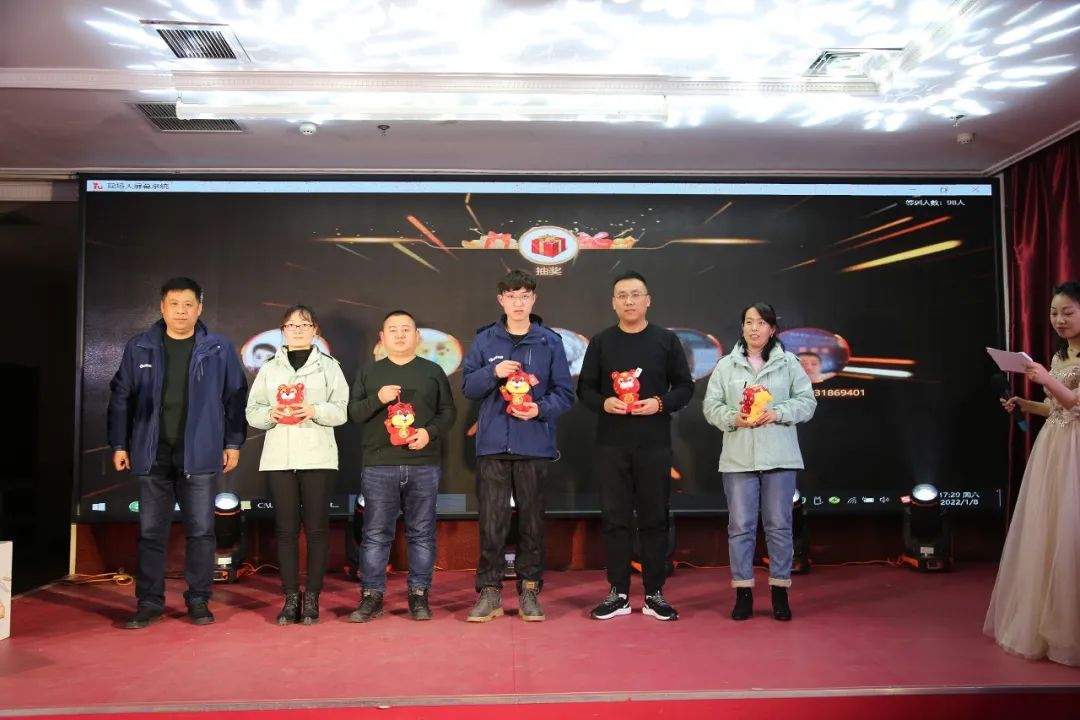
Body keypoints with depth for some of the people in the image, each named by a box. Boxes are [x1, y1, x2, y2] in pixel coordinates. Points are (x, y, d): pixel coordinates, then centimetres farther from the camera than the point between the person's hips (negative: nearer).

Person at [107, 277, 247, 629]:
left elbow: (235, 398, 2)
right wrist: (119, 444, 5)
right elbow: (121, 398, 8)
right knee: (151, 531, 8)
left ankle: (198, 600, 15)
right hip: (152, 454, 2)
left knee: (201, 530, 4)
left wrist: (233, 443, -1)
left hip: (198, 454, -1)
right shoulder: (139, 348, 4)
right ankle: (149, 601, 19)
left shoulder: (219, 349, 0)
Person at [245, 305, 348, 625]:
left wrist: (315, 411, -18)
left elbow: (342, 410, -1)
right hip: (278, 458, 2)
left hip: (318, 457, -2)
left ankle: (312, 598, 9)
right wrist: (271, 414, -10)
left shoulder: (329, 365, 7)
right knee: (286, 529, 4)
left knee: (316, 527, 0)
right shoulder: (269, 368, 14)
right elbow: (252, 412, 10)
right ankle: (291, 598, 12)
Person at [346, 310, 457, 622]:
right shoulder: (368, 373, 12)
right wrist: (377, 399, -11)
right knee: (376, 534, 3)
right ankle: (371, 595, 12)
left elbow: (448, 412, 7)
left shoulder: (433, 371, 10)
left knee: (422, 533, 4)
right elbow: (353, 412, 6)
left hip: (424, 466, 0)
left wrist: (430, 432, -10)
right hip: (378, 466, 0)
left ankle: (418, 594, 14)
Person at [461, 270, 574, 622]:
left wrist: (540, 409, -16)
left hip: (535, 447, 0)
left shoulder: (550, 342, 4)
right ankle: (489, 592, 14)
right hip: (493, 445, 0)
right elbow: (468, 386, 5)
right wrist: (493, 372, -13)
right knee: (491, 523, 2)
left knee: (532, 521, 8)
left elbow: (564, 393, 2)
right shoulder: (484, 340, 6)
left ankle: (530, 591, 20)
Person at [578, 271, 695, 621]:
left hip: (654, 444, 0)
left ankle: (654, 594, 16)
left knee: (654, 518, 5)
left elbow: (685, 387, 5)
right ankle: (618, 594, 15)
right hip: (611, 444, 1)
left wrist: (660, 403, -13)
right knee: (615, 518, 4)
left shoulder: (667, 339, 4)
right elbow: (584, 387, 7)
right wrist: (603, 403, -13)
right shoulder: (601, 341, 7)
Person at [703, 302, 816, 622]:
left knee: (779, 524, 5)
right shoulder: (726, 365, 8)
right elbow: (710, 405, 5)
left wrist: (778, 413, -14)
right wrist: (733, 418, -13)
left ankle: (780, 592, 18)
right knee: (740, 525, 3)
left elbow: (807, 401, 2)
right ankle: (743, 593, 13)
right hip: (738, 458, 1)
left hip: (779, 457, 0)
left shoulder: (789, 362, 6)